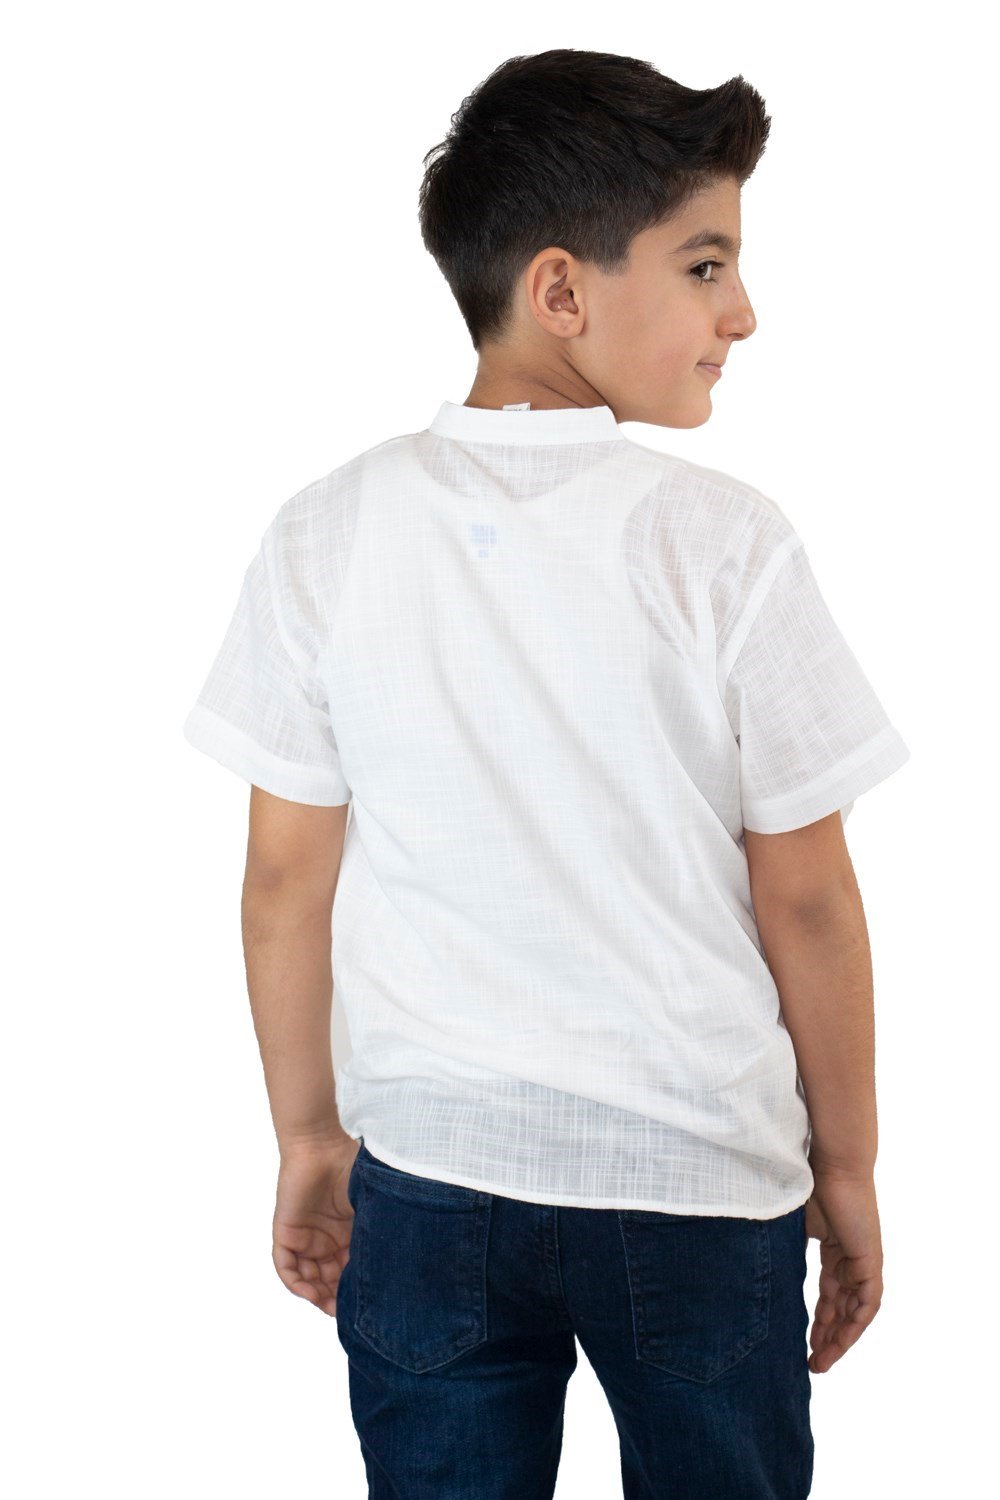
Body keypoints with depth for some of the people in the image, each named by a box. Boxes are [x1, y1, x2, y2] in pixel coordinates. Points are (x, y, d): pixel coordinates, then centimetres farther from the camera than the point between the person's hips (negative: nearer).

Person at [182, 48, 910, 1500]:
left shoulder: (328, 537, -6)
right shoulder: (726, 545, -14)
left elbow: (288, 873, 0)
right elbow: (804, 900, -9)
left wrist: (308, 1137, 13)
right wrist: (849, 1173, 4)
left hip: (431, 1175, 3)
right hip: (702, 1177, -2)